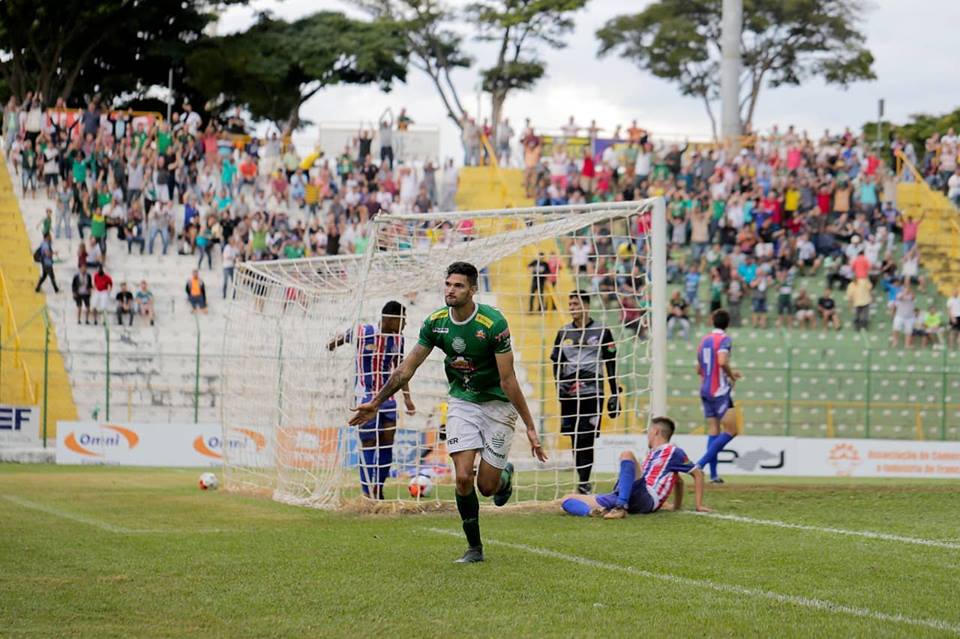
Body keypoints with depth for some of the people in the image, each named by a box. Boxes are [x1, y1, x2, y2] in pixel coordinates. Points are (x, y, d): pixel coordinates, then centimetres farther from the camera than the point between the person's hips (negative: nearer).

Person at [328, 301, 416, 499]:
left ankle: (378, 492, 14)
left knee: (387, 445, 4)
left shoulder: (397, 338, 3)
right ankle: (368, 494, -1)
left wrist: (407, 397, 15)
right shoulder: (363, 332, -13)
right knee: (369, 446, -6)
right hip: (366, 398, -5)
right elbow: (341, 338, 8)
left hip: (387, 397, 5)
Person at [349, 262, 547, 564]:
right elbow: (407, 367, 3)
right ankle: (475, 548, 6)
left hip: (497, 403, -3)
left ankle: (506, 474, 36)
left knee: (487, 487, -2)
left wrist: (530, 427, -22)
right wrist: (376, 402, 4)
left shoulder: (493, 323, -22)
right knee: (463, 478, -10)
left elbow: (508, 380, -21)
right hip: (462, 402, 3)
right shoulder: (435, 322, -8)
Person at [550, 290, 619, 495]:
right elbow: (556, 361, 17)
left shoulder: (601, 332, 3)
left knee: (587, 438, -11)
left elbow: (611, 365, 5)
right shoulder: (563, 332, 13)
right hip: (569, 393, 4)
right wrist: (559, 383, -1)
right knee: (575, 439, 5)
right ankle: (583, 481, 14)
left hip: (592, 392, -4)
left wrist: (615, 395, 1)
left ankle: (584, 482, -10)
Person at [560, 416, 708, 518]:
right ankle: (592, 511, -41)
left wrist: (699, 505, 6)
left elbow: (698, 474, 10)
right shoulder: (651, 454, 34)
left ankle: (621, 507, -43)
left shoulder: (672, 451, 10)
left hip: (646, 499, -8)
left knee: (627, 455, -29)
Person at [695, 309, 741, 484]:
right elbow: (722, 361, -26)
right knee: (731, 430, -4)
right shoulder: (724, 339, -9)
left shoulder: (704, 340, 14)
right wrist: (731, 375, -7)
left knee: (713, 430, 8)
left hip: (705, 389, 8)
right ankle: (701, 463, -15)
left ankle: (713, 474, 3)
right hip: (720, 390, -8)